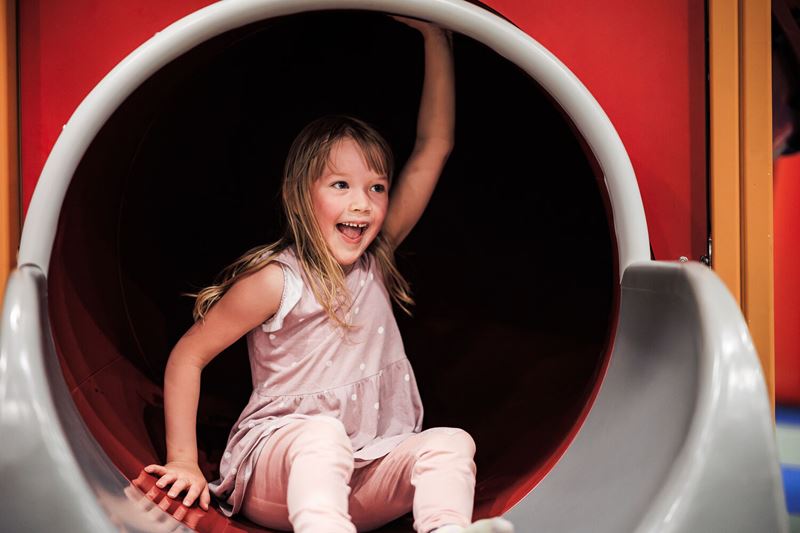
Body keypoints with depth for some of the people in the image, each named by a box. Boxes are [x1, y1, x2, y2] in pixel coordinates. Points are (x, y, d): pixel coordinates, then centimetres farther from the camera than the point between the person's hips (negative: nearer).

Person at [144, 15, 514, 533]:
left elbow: (434, 147, 4)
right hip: (274, 472, -5)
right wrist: (183, 460, -6)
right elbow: (188, 356, -2)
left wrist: (435, 36, 3)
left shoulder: (375, 258, 5)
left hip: (361, 481, 5)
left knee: (451, 442, -21)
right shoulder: (277, 280, -9)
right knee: (321, 433, -37)